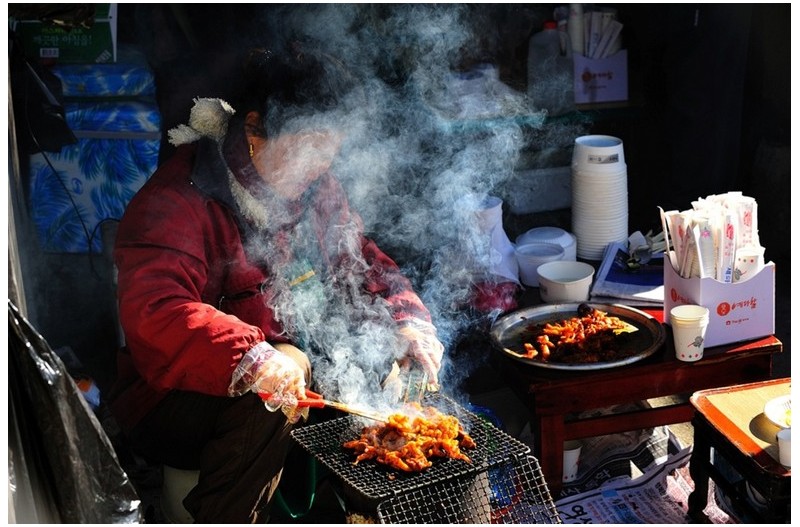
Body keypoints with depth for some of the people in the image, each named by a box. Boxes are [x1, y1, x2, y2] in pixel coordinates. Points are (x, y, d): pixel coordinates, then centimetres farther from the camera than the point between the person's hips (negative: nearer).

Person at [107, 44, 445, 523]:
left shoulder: (316, 189, 4)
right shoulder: (179, 202, -22)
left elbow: (364, 263, 10)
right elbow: (155, 311, -37)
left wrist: (409, 321, -11)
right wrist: (253, 360, -52)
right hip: (176, 402, -7)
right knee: (265, 394, -37)